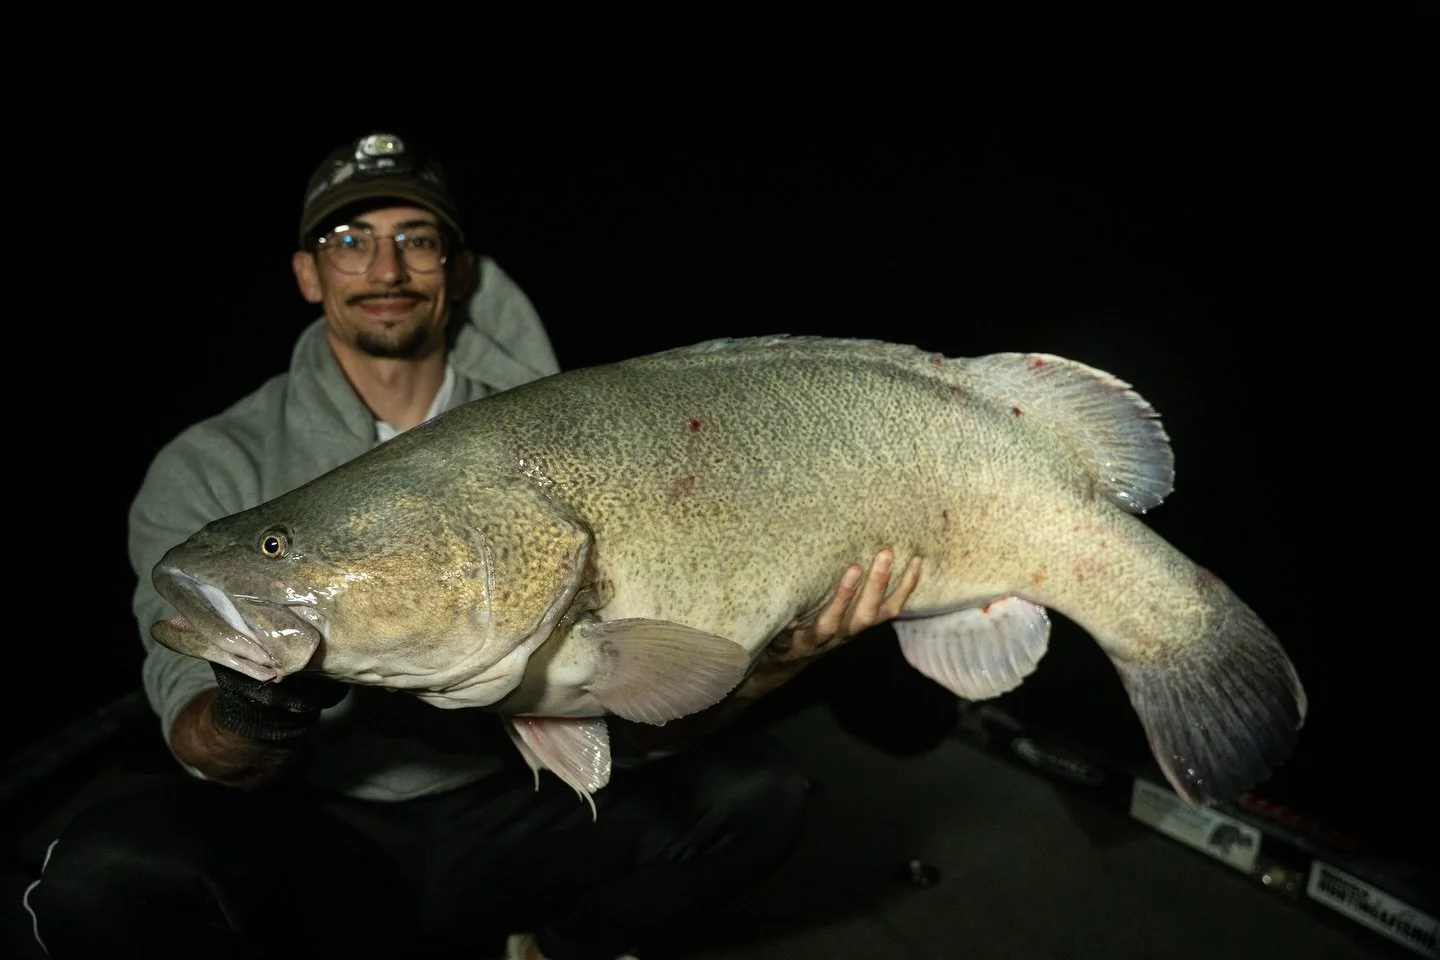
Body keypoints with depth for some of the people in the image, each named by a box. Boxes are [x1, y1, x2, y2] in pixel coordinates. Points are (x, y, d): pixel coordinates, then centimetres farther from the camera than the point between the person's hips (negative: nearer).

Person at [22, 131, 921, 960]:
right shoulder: (211, 471, -6)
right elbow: (204, 753, -12)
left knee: (755, 785, -16)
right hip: (312, 837, -1)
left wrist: (768, 660, -28)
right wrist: (259, 720, -36)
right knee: (102, 876, -31)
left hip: (505, 821, 2)